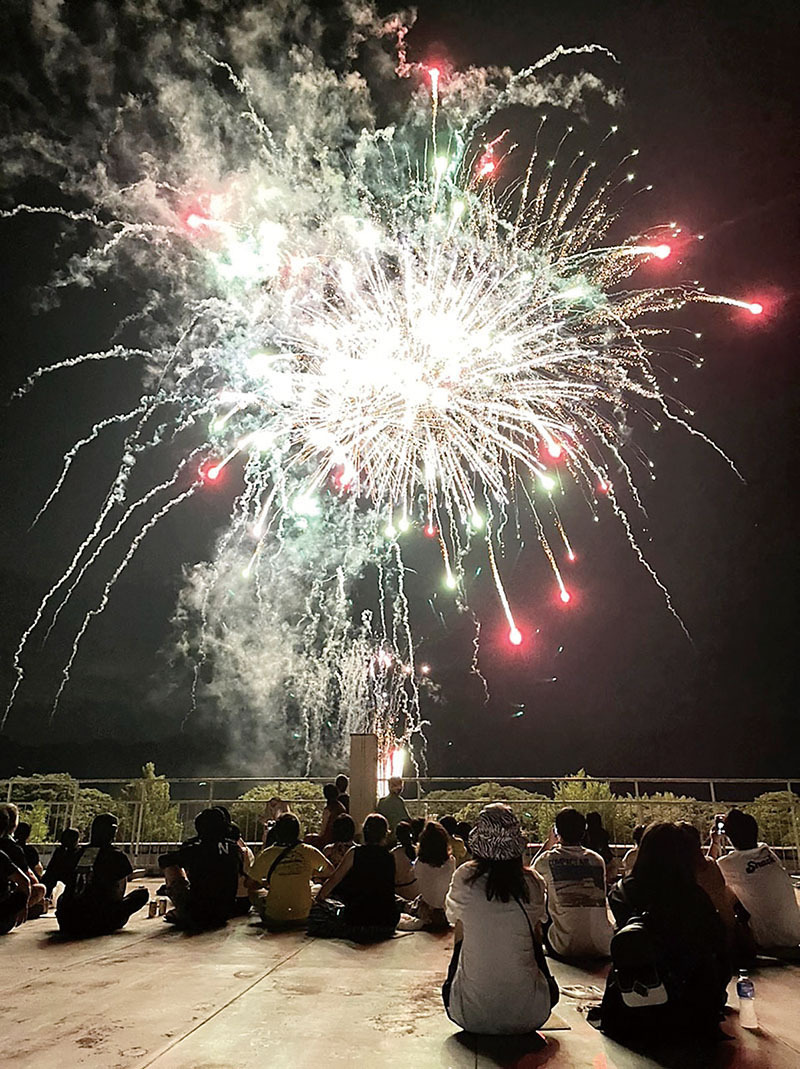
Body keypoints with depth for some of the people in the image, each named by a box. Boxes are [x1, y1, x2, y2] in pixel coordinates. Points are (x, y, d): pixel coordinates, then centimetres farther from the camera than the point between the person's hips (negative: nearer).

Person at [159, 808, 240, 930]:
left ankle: (182, 914, 14)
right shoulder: (234, 849, -1)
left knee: (170, 867, 10)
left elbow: (163, 860, 2)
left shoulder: (195, 849, -10)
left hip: (197, 913, -4)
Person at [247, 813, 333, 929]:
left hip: (274, 918, 0)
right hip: (303, 917, 1)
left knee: (258, 901, 27)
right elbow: (329, 869, 7)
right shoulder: (308, 851, -7)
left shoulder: (266, 855, -9)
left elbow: (250, 884, 0)